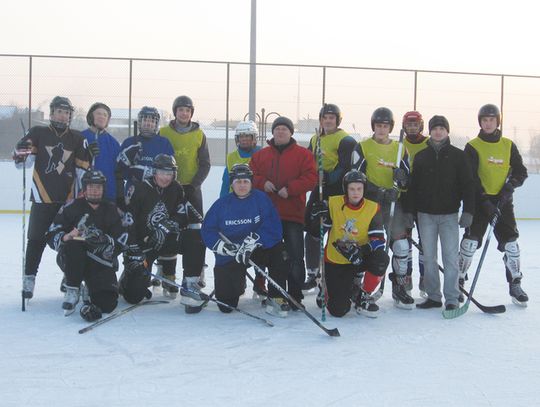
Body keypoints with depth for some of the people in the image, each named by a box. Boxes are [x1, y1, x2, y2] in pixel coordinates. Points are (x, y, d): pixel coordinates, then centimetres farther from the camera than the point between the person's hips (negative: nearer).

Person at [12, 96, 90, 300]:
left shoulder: (77, 138, 8)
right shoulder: (38, 133, 2)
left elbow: (83, 169, 9)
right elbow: (22, 161, -1)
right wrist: (20, 154, -24)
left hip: (68, 199, 2)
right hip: (43, 198, -2)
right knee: (37, 239, -3)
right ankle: (29, 279, 7)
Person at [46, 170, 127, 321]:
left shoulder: (111, 210, 5)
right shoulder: (72, 207, -4)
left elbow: (119, 244, -2)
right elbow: (51, 236, -8)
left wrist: (106, 241, -24)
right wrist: (66, 237, -30)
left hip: (100, 263, 1)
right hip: (72, 261, -1)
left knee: (107, 304, -19)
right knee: (73, 244, -36)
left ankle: (88, 291, 17)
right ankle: (72, 291, -16)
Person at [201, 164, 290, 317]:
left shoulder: (261, 198, -6)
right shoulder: (222, 204, -2)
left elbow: (273, 228, -14)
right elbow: (207, 231, -1)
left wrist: (253, 241, -27)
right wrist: (223, 246, -19)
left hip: (257, 251, 0)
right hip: (229, 257, 1)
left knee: (279, 251, -31)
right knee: (226, 306, -3)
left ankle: (276, 299, -16)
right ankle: (238, 283, 34)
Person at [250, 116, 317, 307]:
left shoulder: (303, 154, 2)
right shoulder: (261, 155, 14)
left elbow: (310, 178, -6)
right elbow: (252, 175, 11)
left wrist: (290, 188, -17)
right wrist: (262, 183, -9)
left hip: (293, 214, -3)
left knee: (295, 257, -5)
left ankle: (295, 295, 3)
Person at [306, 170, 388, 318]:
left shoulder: (373, 208, -7)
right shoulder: (333, 204, -8)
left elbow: (378, 239, -14)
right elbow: (316, 232, -3)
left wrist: (361, 250, -32)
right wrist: (316, 215, -23)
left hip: (358, 260, 2)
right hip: (335, 262, -1)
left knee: (381, 259, -31)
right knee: (339, 310, -13)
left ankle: (362, 296, -6)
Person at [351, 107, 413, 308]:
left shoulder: (399, 149, 10)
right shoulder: (362, 147, 0)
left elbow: (408, 182, 11)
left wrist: (402, 178, -14)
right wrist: (380, 192, -18)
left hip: (392, 203, 2)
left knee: (401, 244, -6)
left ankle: (400, 287, 7)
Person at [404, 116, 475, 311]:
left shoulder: (458, 155, 0)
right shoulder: (420, 156, 8)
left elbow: (467, 185, -3)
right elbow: (413, 185, 8)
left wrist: (468, 211, -10)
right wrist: (409, 210, 3)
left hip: (449, 214, -3)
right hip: (426, 214, 3)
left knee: (450, 257, -3)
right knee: (429, 257, 6)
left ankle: (452, 299, 4)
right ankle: (433, 296, 15)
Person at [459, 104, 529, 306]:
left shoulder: (508, 145, 8)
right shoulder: (473, 147, -3)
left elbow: (521, 172, 10)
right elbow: (470, 178, -11)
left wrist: (509, 186, -10)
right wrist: (484, 201, -20)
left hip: (503, 201, 3)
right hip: (479, 201, -3)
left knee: (510, 242, 3)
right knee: (470, 241, -8)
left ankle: (515, 285, 15)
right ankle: (458, 282, 4)